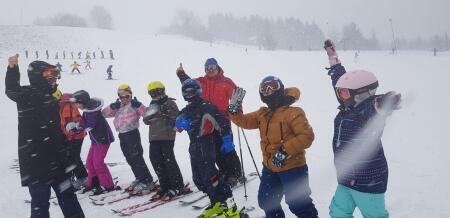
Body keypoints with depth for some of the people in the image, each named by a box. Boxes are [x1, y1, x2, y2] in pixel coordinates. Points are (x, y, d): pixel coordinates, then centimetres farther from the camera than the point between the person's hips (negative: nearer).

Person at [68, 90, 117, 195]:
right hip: (96, 139, 10)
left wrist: (76, 126, -9)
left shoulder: (92, 111, -21)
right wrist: (76, 126, -7)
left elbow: (88, 125, -22)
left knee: (98, 162, -8)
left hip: (103, 138, -10)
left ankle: (108, 185, 1)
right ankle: (92, 183, 25)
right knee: (90, 162, 12)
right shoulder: (87, 110, 9)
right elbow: (85, 123, 11)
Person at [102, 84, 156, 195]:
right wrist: (112, 107, -3)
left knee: (137, 159, -8)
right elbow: (104, 113, 12)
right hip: (122, 135, 7)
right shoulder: (117, 107, 14)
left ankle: (148, 182, -2)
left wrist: (138, 105, -29)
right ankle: (140, 179, 28)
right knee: (130, 160, 14)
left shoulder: (134, 105, -5)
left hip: (132, 134, -7)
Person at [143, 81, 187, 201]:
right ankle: (165, 186, 14)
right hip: (154, 137, 7)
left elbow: (177, 116, -8)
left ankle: (177, 186, -2)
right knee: (156, 161, 5)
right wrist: (149, 115, -6)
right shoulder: (151, 107, 20)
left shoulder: (170, 103, 1)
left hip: (167, 136, -7)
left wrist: (167, 112, -24)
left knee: (168, 160, -10)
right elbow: (146, 121, 14)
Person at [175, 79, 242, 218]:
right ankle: (217, 204, 25)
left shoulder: (206, 107, -11)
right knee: (198, 179, 12)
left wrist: (227, 140, -20)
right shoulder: (186, 111, 15)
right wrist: (180, 122, -12)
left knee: (210, 177, -15)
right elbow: (177, 126, 11)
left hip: (206, 146, -9)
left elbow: (222, 122, -16)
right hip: (194, 147, 9)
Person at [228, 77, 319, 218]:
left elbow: (307, 136, -22)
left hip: (292, 167, -7)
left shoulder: (293, 112, -17)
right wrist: (234, 108, -8)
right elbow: (245, 121, 11)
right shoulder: (262, 114, 7)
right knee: (266, 201, 21)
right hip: (270, 168, 8)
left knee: (298, 204, 2)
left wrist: (285, 151, -27)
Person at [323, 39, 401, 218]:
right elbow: (341, 79, 16)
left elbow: (375, 109, -46)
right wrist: (333, 57, 24)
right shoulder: (348, 108, 4)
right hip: (347, 178, 9)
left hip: (368, 181, -8)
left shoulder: (370, 111, -20)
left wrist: (384, 105, -70)